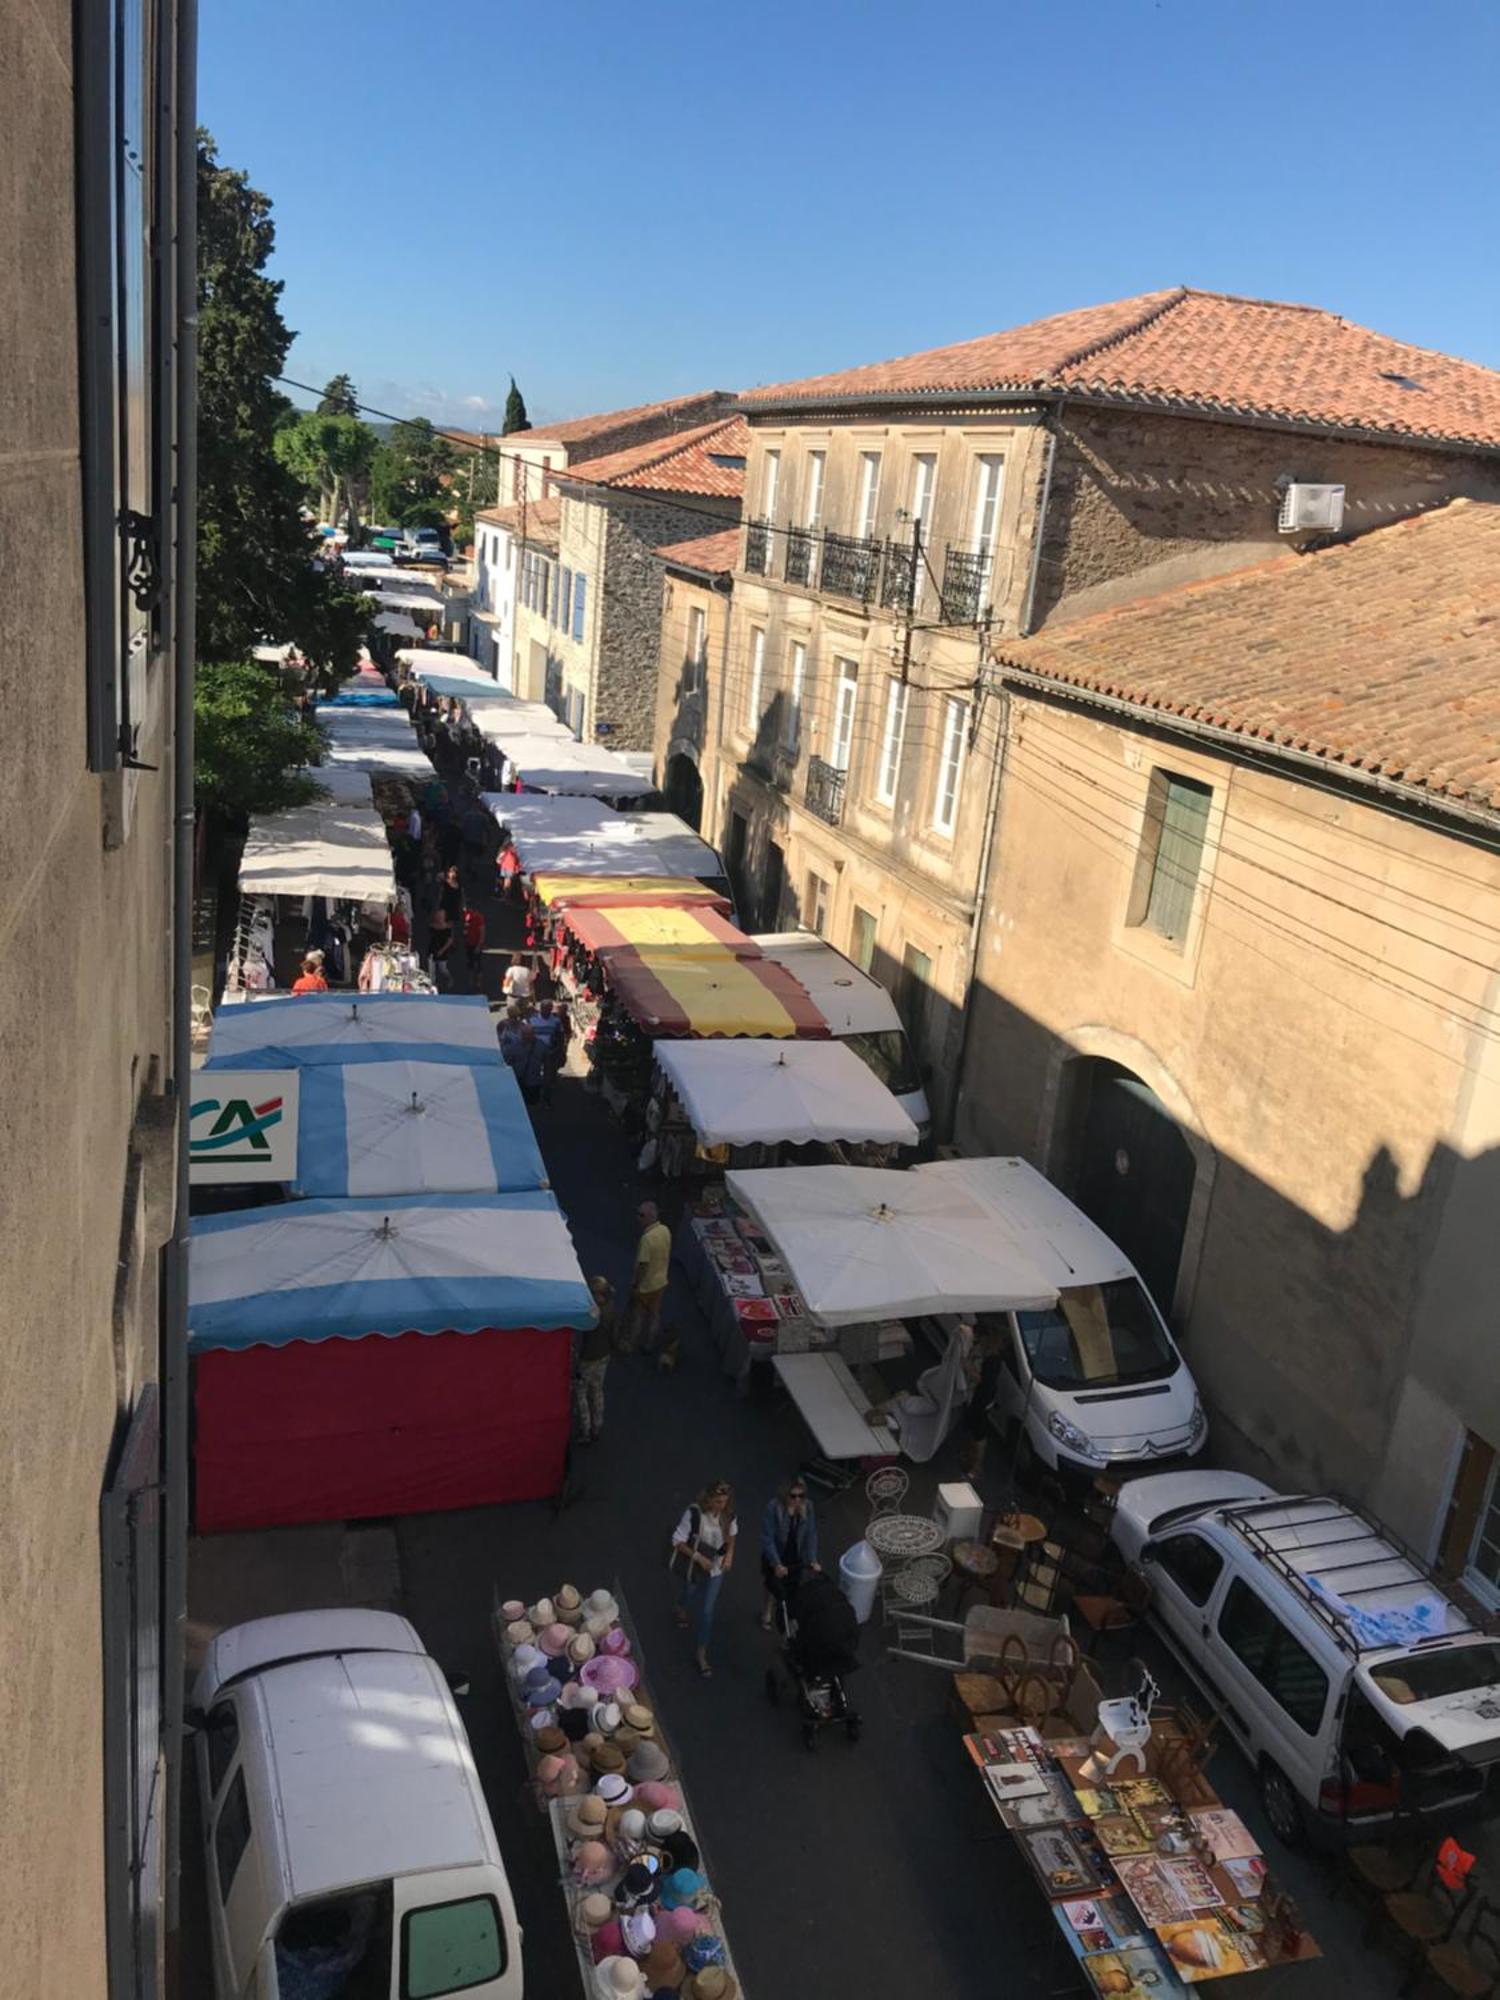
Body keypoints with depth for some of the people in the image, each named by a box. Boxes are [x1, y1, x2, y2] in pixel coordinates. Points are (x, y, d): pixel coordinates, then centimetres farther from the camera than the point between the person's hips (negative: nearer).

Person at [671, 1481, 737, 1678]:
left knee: (707, 1610, 3)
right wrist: (699, 1558, -27)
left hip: (716, 1567, 1)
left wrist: (729, 1555, -11)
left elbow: (731, 1534, 3)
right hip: (694, 1565, -1)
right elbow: (678, 1541, -23)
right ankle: (681, 1609, 65)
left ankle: (701, 1654, 20)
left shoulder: (728, 1514, -19)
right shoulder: (694, 1514, -32)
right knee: (690, 1594, 28)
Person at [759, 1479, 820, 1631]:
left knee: (793, 1589, 16)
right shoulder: (773, 1507, -31)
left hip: (796, 1557, 3)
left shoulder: (807, 1508, -18)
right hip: (775, 1556, -2)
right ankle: (768, 1612, 50)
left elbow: (811, 1534, -12)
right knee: (774, 1585, 21)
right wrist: (776, 1564, -33)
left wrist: (812, 1560, -20)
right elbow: (767, 1538, -28)